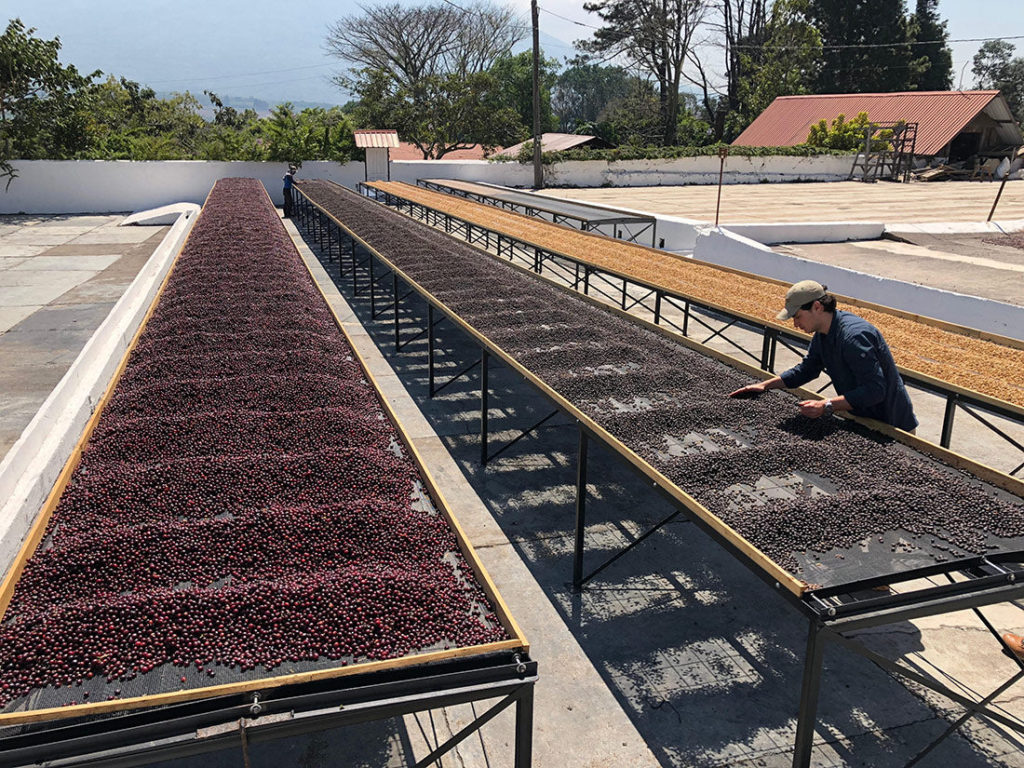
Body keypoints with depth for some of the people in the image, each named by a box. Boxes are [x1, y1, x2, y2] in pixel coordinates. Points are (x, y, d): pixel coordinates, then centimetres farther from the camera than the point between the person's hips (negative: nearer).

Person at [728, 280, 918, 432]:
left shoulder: (854, 336, -29)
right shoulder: (822, 333, 3)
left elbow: (875, 390, -32)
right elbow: (806, 369, 16)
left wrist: (827, 406, -33)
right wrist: (765, 385, 6)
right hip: (862, 419, 9)